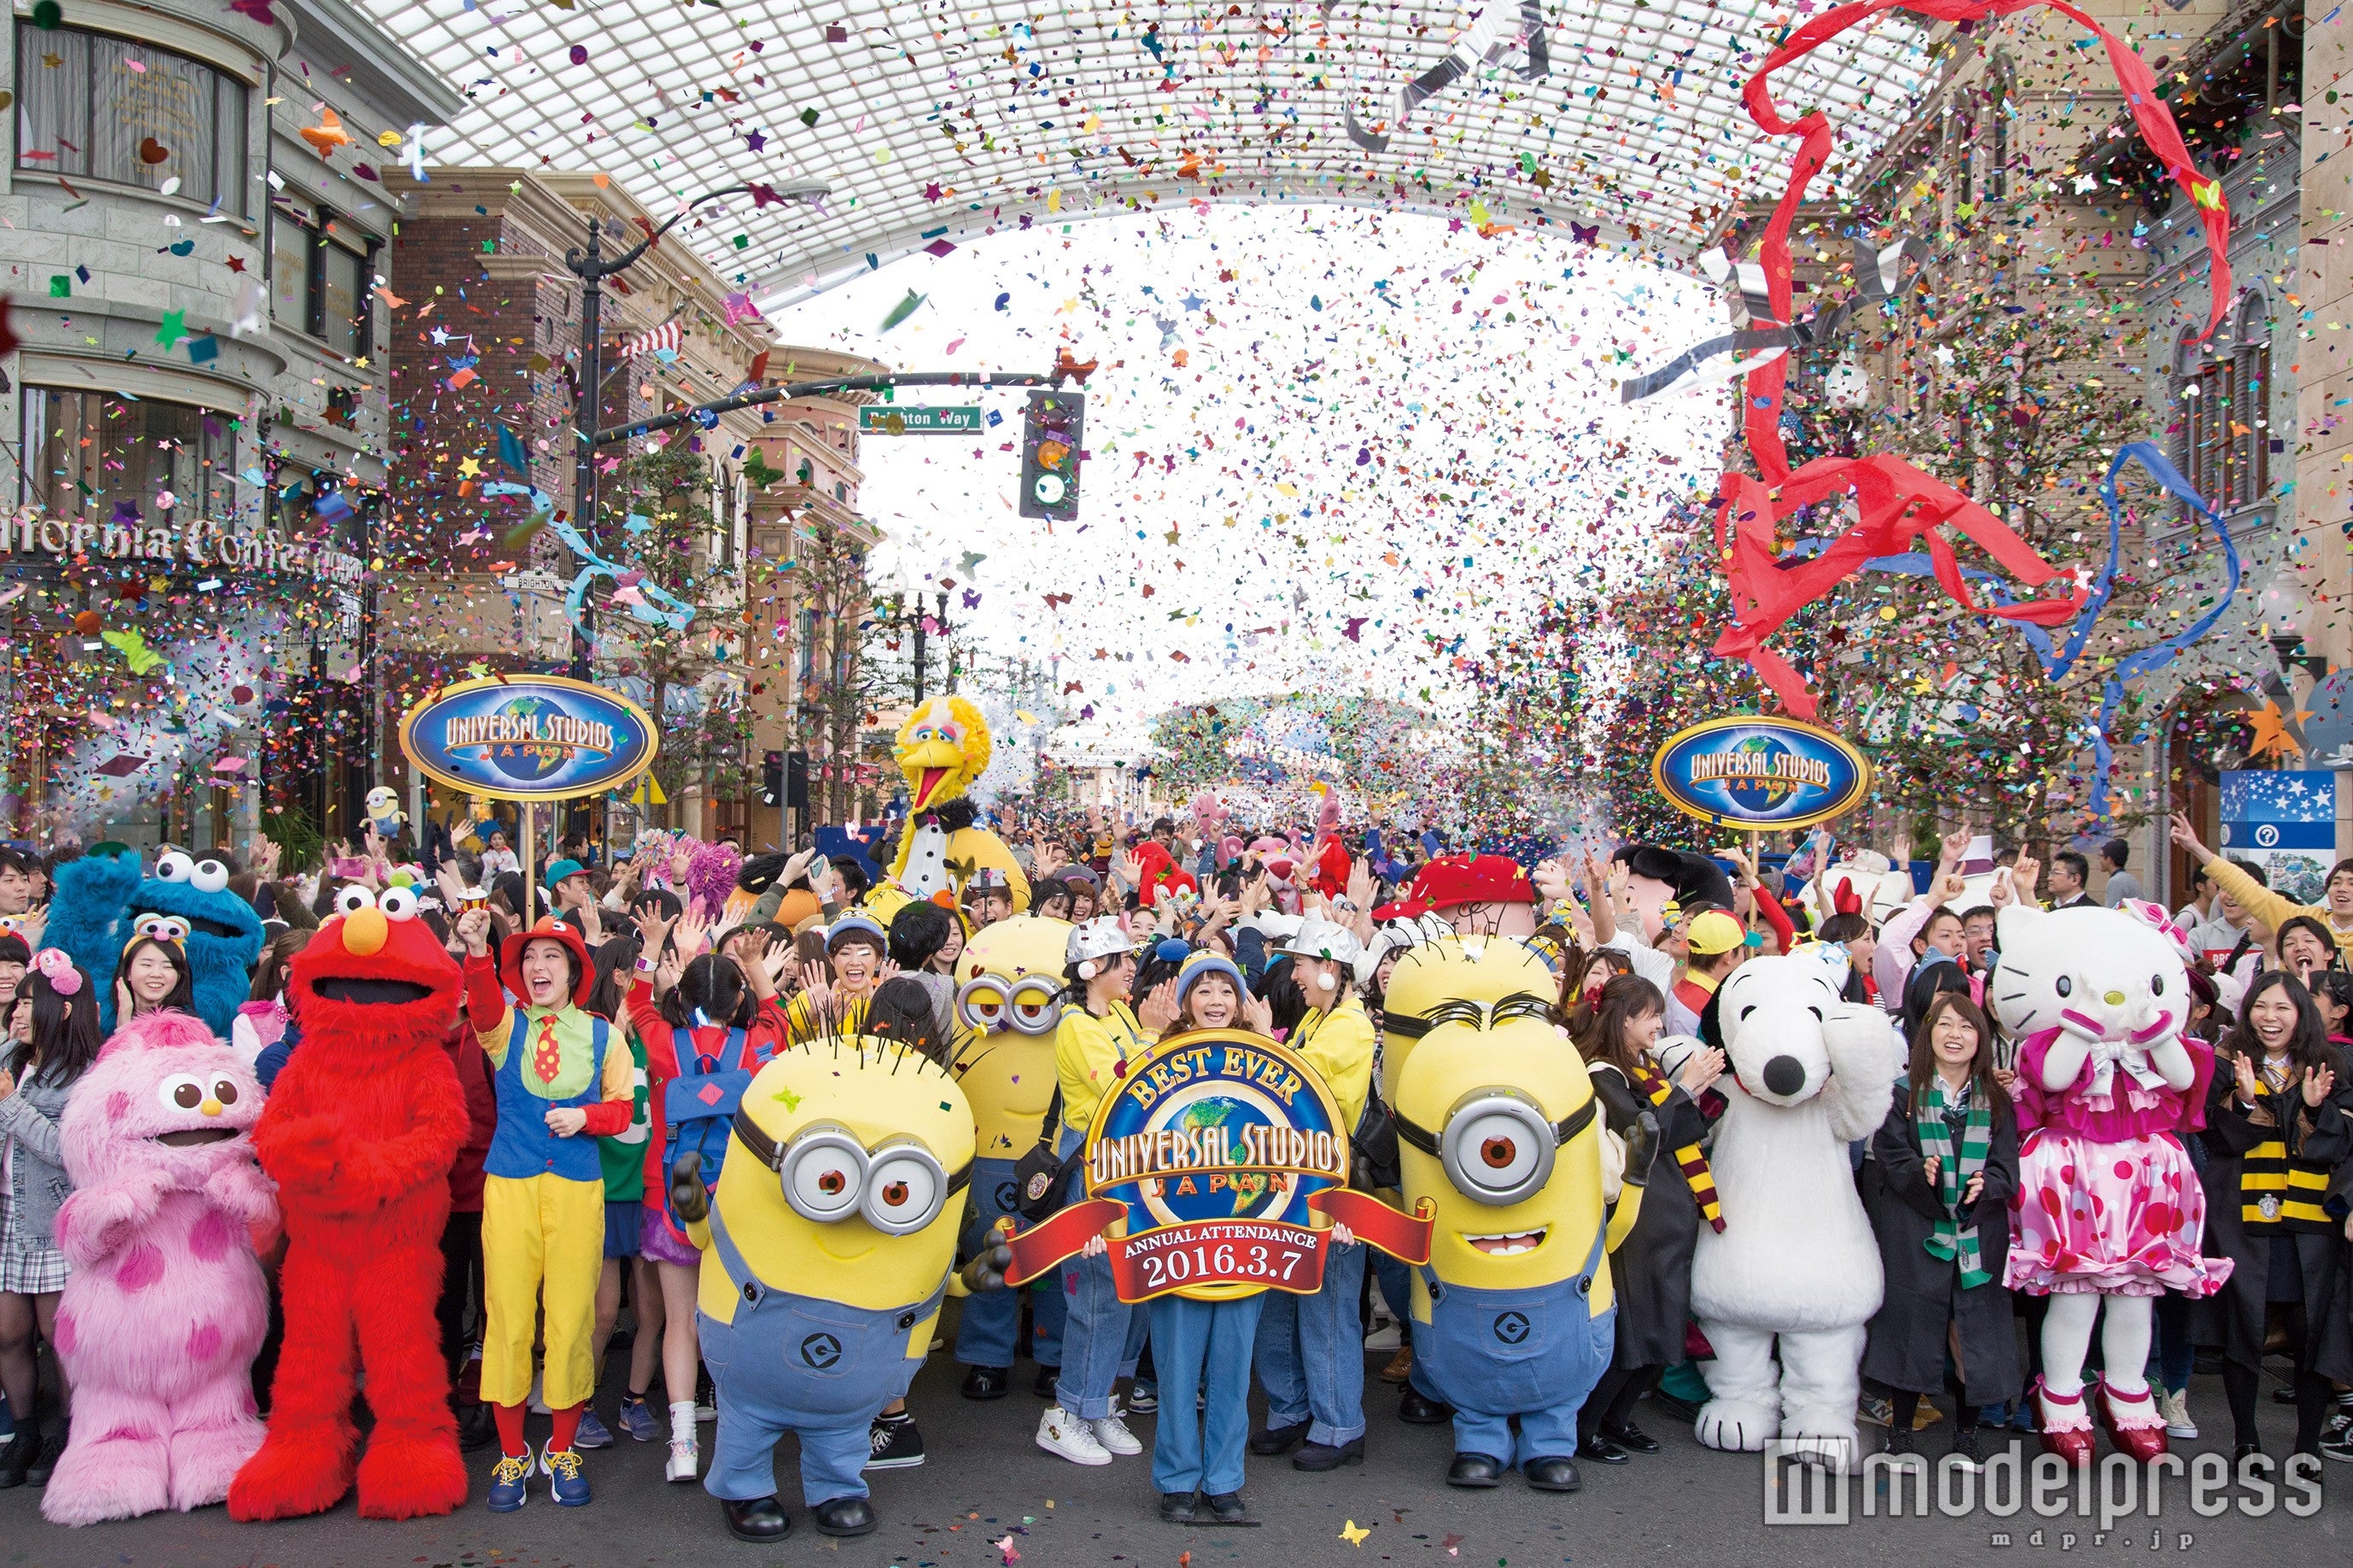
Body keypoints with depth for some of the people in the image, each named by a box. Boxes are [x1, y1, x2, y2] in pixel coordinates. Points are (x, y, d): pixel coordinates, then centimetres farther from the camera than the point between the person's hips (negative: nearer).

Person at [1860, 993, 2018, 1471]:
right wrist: (1922, 1175, -25)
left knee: (1975, 1329, 3)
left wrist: (1985, 1186, -19)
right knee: (1914, 1323, -1)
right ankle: (1900, 1430, 12)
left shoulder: (1996, 1102, 10)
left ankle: (1966, 1434, 17)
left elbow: (2006, 1165, 2)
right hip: (1915, 1233, -2)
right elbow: (1889, 1155, -6)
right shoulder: (1904, 1094, 2)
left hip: (1979, 1232, 2)